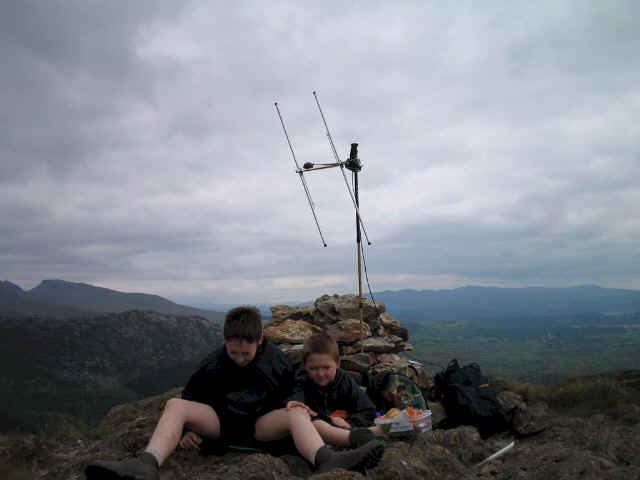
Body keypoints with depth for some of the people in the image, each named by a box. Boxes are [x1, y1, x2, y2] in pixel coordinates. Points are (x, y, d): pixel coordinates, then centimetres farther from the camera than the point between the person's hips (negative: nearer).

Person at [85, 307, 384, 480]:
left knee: (297, 414, -33)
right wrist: (188, 429, -4)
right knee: (175, 405, -25)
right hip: (219, 421, 1)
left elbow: (291, 394, 12)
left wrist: (294, 407, -7)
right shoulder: (213, 364, -2)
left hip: (261, 424, -1)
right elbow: (192, 396, 9)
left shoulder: (277, 361, -3)